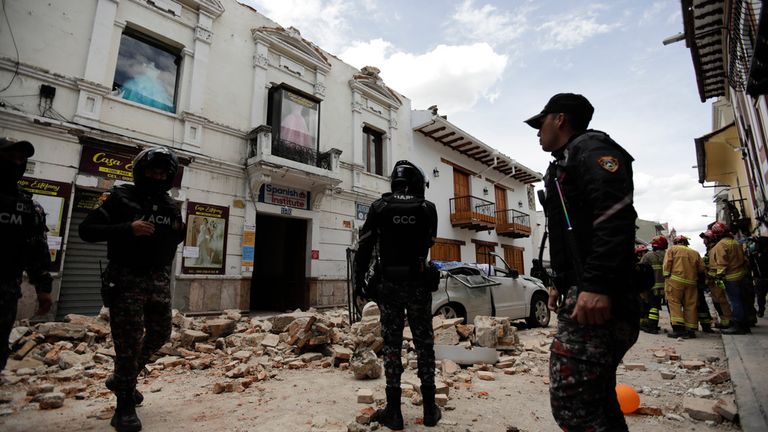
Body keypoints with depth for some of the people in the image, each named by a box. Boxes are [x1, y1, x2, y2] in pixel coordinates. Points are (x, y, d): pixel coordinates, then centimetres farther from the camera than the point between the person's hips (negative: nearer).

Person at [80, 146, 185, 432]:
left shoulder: (171, 206, 9)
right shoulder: (121, 198, -6)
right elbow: (86, 230, -11)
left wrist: (179, 230, -2)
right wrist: (127, 228, -24)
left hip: (159, 279, 6)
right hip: (127, 278, -6)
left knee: (159, 334, 14)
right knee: (129, 341, -3)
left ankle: (122, 380, 38)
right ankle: (125, 406, 13)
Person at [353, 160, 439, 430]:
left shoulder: (379, 207, -2)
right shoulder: (428, 208, -2)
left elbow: (364, 246, -3)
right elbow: (428, 244, 10)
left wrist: (359, 280, 4)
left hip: (389, 285, 0)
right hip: (418, 285, 0)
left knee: (392, 346, 7)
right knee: (424, 344, 11)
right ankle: (430, 408, 19)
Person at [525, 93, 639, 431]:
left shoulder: (590, 147, -3)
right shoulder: (564, 165, 27)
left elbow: (616, 216, -21)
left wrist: (597, 285, -29)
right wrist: (561, 285, 27)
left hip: (597, 300, -11)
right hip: (581, 294, 11)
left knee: (570, 400, -12)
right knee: (594, 398, 18)